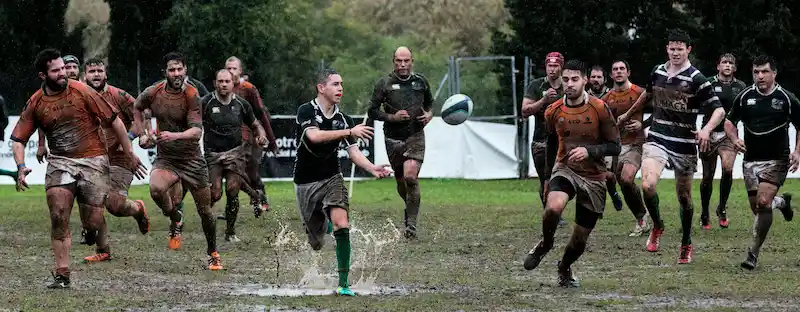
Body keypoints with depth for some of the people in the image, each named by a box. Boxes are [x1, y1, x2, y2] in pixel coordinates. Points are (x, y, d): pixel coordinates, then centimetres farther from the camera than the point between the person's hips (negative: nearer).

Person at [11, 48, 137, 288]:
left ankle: (103, 245, 33)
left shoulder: (82, 92, -7)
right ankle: (62, 274, -11)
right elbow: (18, 140, 6)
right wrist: (21, 167, -12)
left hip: (93, 160, -2)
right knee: (58, 215, -15)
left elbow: (114, 120, -1)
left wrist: (129, 153, 1)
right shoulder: (35, 104, 1)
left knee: (92, 221, -4)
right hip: (59, 162, 2)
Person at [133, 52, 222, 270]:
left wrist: (176, 135, -40)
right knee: (156, 189, -30)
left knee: (205, 210, 4)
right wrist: (143, 133, 9)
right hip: (165, 158, 2)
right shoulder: (153, 93, -5)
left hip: (191, 158, -1)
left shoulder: (191, 95, -14)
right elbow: (137, 108, 19)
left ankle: (213, 253, 26)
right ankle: (175, 220, 0)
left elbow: (197, 131, -23)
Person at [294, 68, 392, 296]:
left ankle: (343, 283, -19)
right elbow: (314, 136, -30)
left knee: (341, 224, -23)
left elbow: (353, 152, -4)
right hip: (306, 182, -2)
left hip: (332, 178, 2)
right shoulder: (306, 111, -13)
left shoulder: (344, 120, 0)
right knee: (316, 244, 9)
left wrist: (373, 168, -23)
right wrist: (349, 132, -34)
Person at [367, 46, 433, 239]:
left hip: (415, 137, -1)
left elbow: (430, 102, 24)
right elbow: (372, 111, 0)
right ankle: (411, 207, 40)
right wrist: (392, 117, -15)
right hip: (393, 138, 1)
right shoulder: (384, 84, -1)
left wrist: (429, 115, 2)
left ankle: (411, 223, -13)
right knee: (400, 181, 9)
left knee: (410, 177, -19)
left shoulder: (421, 82, 6)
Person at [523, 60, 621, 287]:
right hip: (564, 170, 1)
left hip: (594, 178, -1)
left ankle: (565, 268, 37)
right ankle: (545, 244, -3)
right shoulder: (553, 112, -1)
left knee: (581, 237, 5)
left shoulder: (599, 109, -10)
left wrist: (589, 151, -24)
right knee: (554, 206, -34)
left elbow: (615, 147, -7)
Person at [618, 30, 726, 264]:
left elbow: (719, 110, -12)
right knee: (647, 185, -21)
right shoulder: (657, 72, 6)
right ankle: (657, 226, 6)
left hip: (685, 145, -2)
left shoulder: (696, 79, -9)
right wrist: (628, 115, 40)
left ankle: (686, 245, 28)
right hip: (657, 139, 2)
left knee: (684, 197, 8)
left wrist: (707, 129, -31)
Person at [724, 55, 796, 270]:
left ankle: (753, 253, -11)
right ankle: (782, 202, 43)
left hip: (776, 160, -4)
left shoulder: (787, 99, -5)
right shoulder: (745, 97, 1)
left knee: (763, 203, -20)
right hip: (751, 160, 4)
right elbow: (729, 122, 12)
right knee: (757, 207, 6)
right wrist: (735, 140, -9)